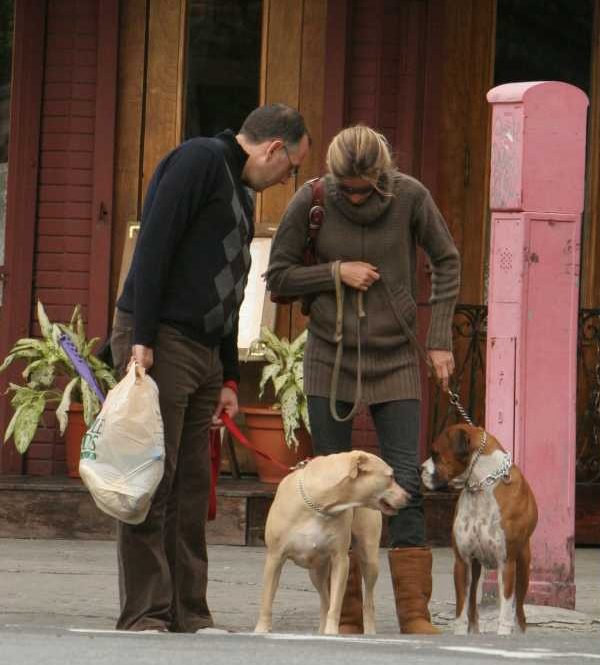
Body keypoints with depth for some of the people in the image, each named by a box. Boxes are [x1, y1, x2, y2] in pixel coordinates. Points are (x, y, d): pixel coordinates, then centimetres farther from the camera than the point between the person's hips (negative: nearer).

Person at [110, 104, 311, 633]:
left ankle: (189, 617, 9)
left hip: (203, 351, 10)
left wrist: (229, 378, 20)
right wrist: (141, 340, -22)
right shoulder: (201, 160, -7)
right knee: (153, 483, -9)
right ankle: (145, 617, -9)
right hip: (159, 343, -9)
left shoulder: (241, 193, 22)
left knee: (192, 489, 7)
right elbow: (154, 244, -16)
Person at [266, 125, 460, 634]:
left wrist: (441, 340, 0)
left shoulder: (410, 196, -9)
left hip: (395, 361, -1)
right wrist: (336, 272, -14)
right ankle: (346, 616, 7)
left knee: (406, 484, -9)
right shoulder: (311, 201, -8)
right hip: (331, 360, 1)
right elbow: (278, 277, 1)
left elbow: (446, 262, 5)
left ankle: (415, 614, -7)